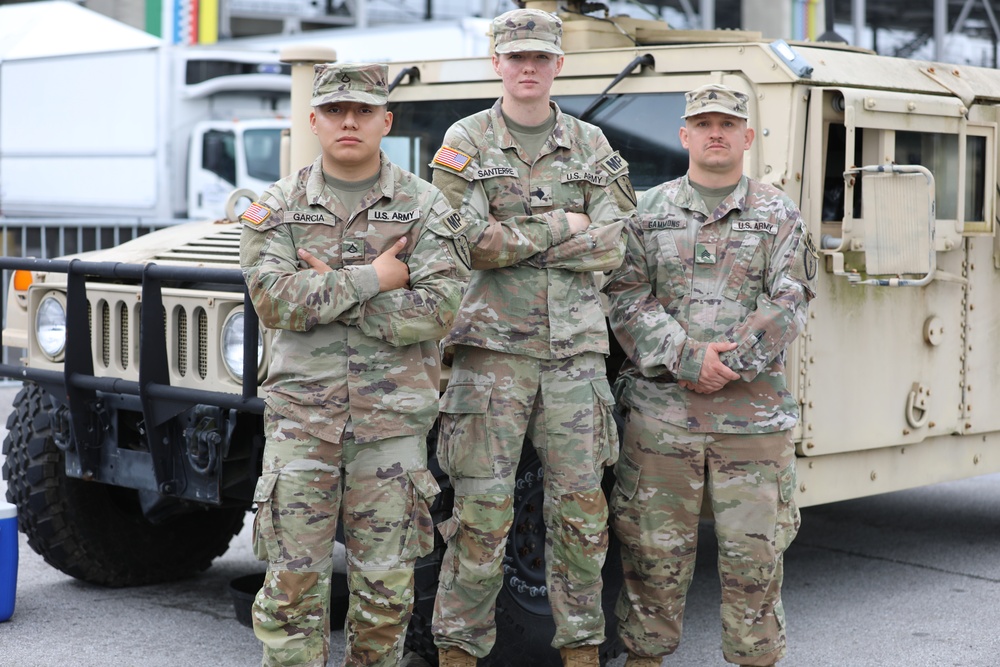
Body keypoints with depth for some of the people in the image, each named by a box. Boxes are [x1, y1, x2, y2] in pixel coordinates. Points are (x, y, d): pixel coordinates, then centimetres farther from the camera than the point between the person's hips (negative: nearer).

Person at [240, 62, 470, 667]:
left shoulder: (425, 206, 2)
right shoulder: (278, 207, 5)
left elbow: (436, 311, -11)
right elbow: (274, 299, -10)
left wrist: (330, 290, -12)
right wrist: (373, 279, -13)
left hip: (392, 418, 0)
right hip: (301, 413, 1)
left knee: (386, 587, 6)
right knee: (292, 585, 1)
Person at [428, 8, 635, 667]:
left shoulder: (591, 146, 11)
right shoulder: (466, 142, 3)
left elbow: (611, 246, -1)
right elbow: (467, 242, -11)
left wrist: (515, 237, -8)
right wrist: (564, 226, -7)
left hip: (576, 346, 3)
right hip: (492, 346, -2)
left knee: (581, 506, 5)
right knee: (483, 508, -3)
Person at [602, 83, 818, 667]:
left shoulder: (779, 215, 8)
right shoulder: (649, 211, 8)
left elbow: (788, 304, -2)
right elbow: (625, 298, -1)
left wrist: (728, 363, -13)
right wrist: (687, 358, -13)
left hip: (753, 413, 0)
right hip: (659, 409, 0)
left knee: (754, 552, 3)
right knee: (653, 547, 5)